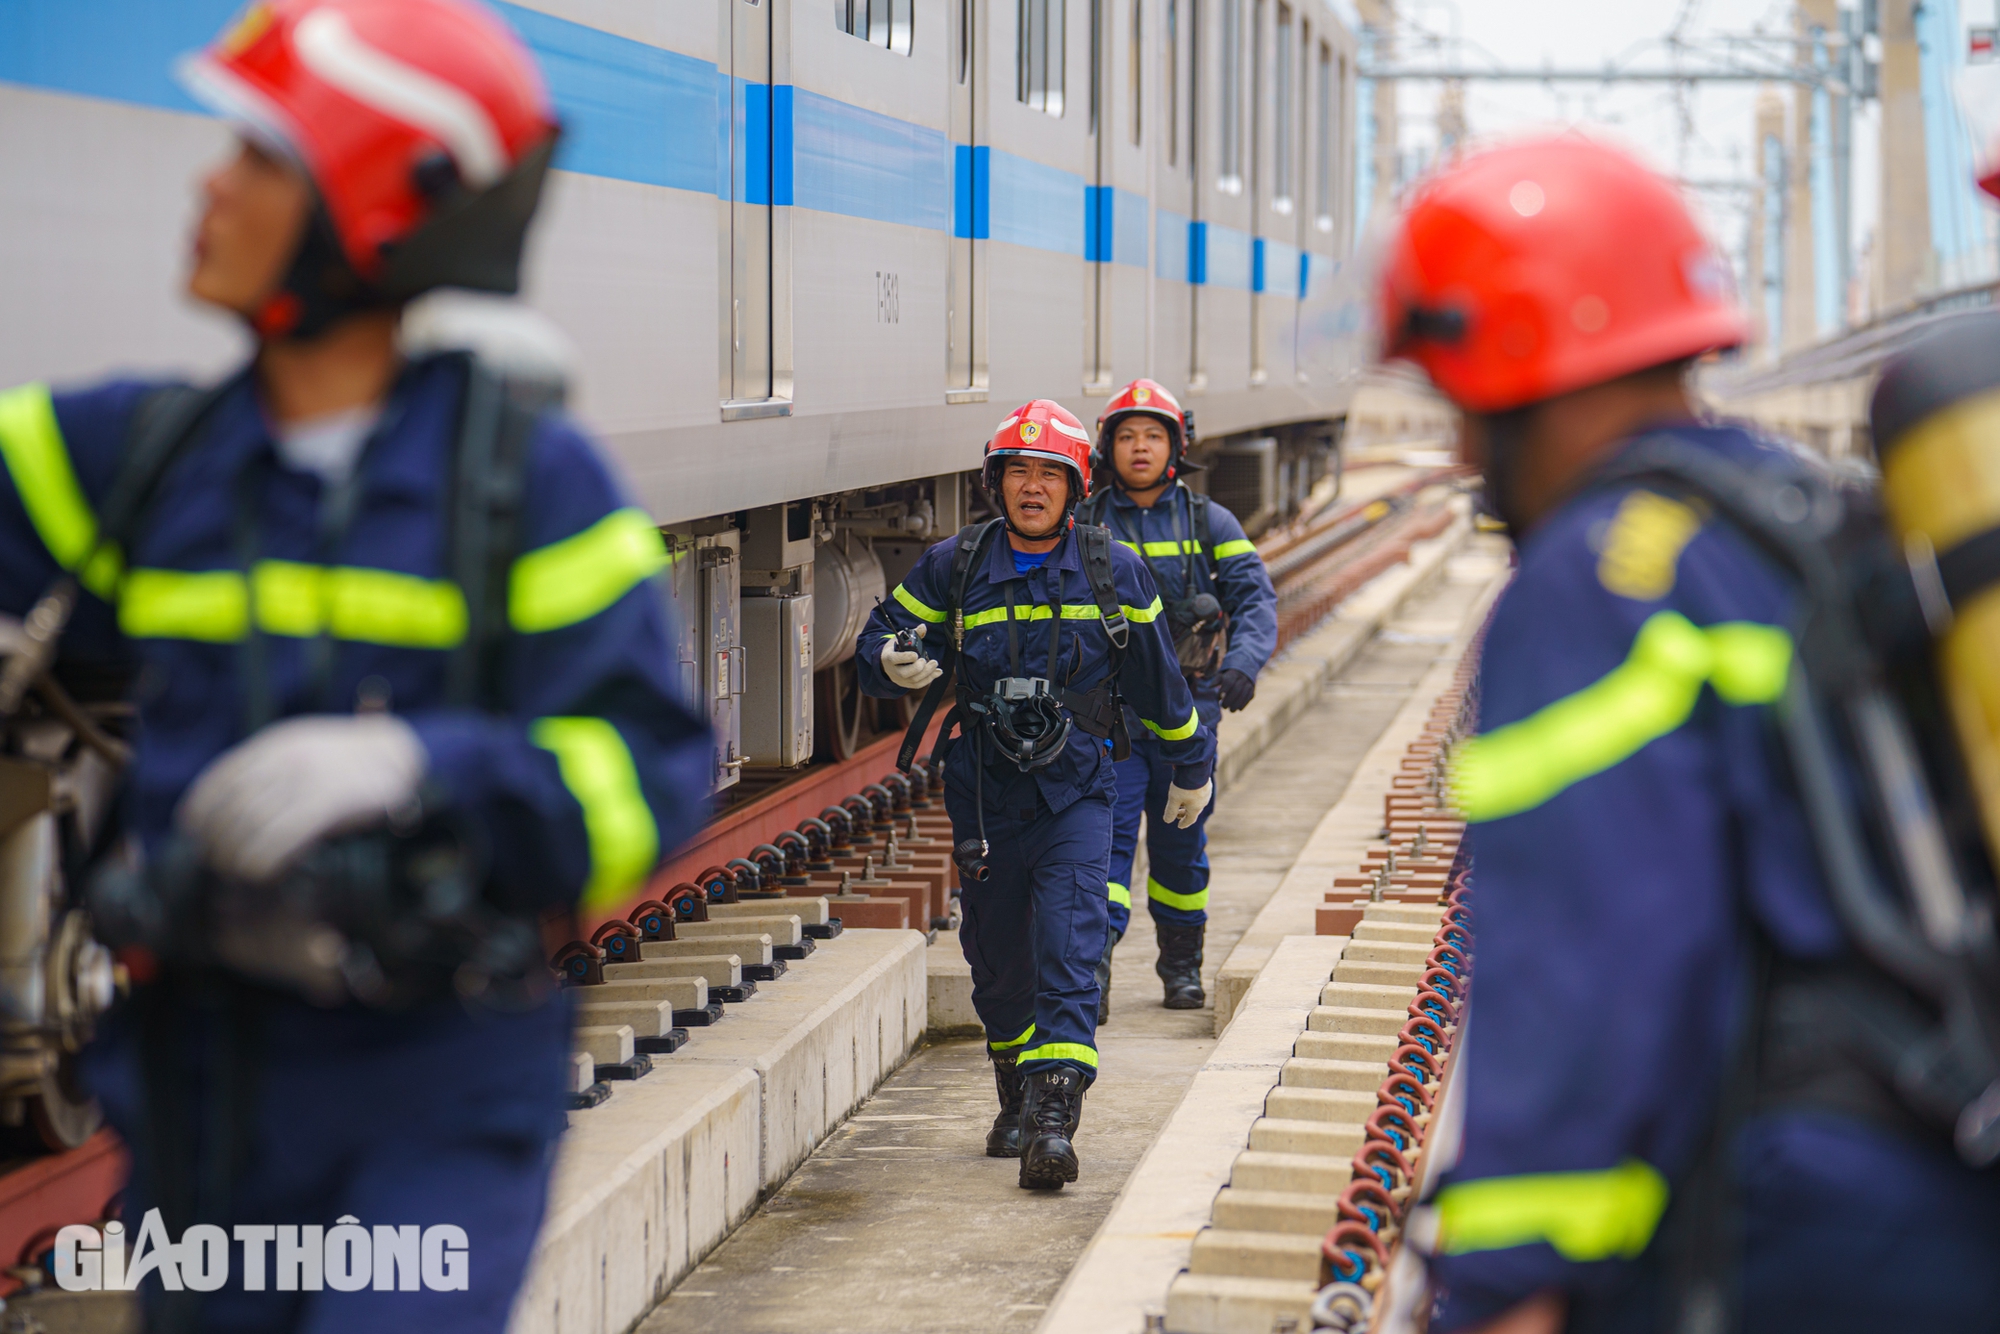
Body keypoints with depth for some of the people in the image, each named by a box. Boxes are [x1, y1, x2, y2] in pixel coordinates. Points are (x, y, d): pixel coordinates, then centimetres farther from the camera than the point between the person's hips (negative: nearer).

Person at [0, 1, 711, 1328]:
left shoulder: (531, 477, -8)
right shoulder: (141, 455, 5)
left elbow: (647, 777, -13)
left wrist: (411, 765, -27)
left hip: (440, 1097, -5)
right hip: (206, 1081, 5)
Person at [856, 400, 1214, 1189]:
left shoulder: (1112, 571, 2)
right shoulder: (953, 569, 1)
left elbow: (1157, 679, 13)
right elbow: (881, 638, 7)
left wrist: (1191, 767, 22)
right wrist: (892, 665, -18)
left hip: (1076, 792, -2)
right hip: (985, 796, 2)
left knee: (1069, 952, -15)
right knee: (997, 959, 11)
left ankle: (1054, 1114, -21)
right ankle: (1016, 1100, 32)